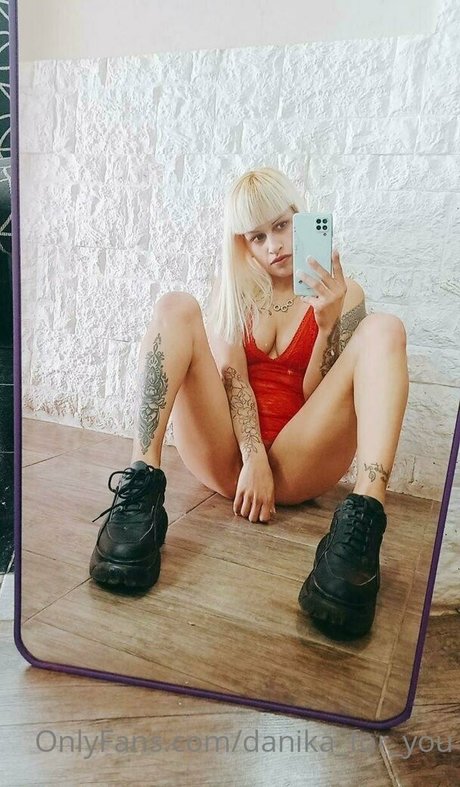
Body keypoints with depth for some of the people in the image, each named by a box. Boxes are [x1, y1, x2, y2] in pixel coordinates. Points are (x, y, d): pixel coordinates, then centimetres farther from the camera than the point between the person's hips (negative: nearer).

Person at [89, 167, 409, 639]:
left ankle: (363, 521, -40)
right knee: (175, 308, -13)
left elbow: (321, 397, 3)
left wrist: (329, 321, -12)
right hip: (226, 457, 1)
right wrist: (253, 459, -15)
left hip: (296, 466, 0)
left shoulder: (342, 293, 12)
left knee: (383, 330, -17)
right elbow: (230, 375, 0)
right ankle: (141, 491, -31)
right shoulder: (232, 290, 16)